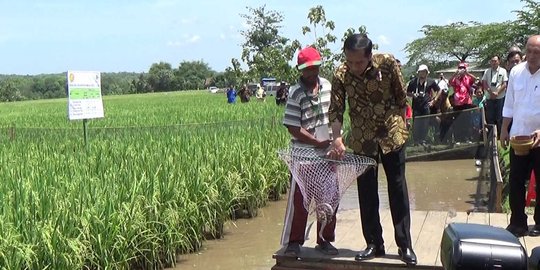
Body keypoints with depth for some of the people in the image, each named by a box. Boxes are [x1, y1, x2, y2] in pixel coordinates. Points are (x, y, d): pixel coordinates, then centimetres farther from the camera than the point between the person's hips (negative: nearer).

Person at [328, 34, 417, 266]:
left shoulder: (388, 64, -15)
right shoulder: (341, 75, -13)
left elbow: (402, 97, -4)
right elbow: (336, 110, -14)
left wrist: (400, 125, -2)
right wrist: (337, 139, -27)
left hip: (391, 136, -1)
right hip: (362, 141, 2)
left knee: (398, 191, 4)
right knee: (366, 194, 7)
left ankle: (405, 245, 13)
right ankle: (374, 244, 19)